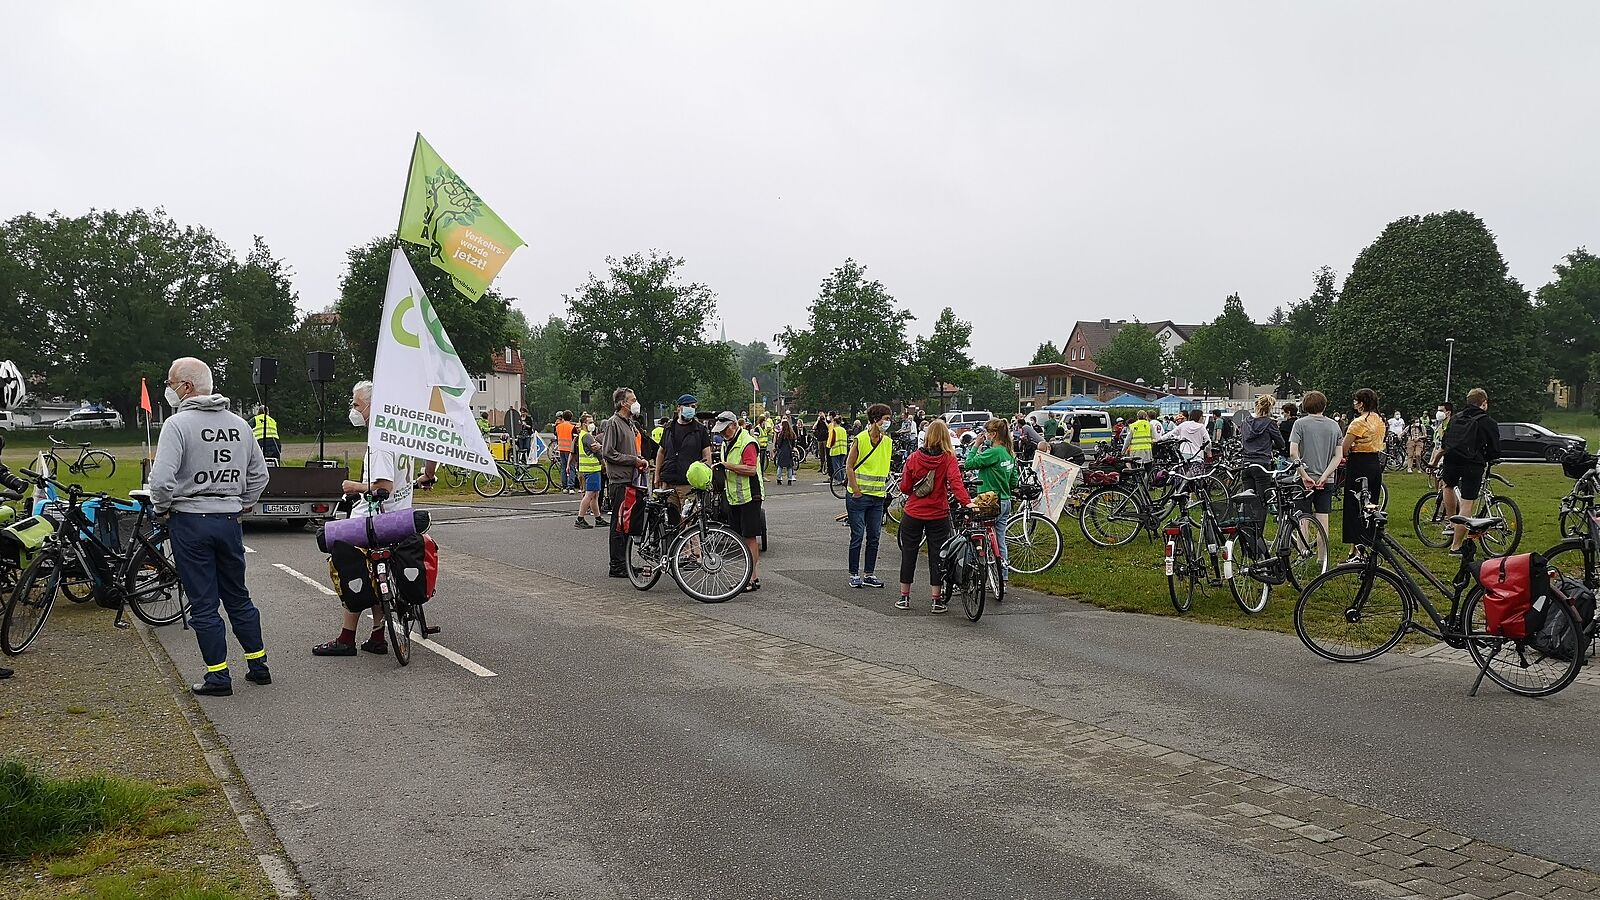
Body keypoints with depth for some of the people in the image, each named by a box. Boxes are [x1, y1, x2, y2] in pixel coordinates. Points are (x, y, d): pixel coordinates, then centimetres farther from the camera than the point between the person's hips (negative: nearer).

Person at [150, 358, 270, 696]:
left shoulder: (179, 424, -12)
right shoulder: (239, 424, 7)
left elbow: (162, 479, -21)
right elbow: (259, 475, 14)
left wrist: (162, 509, -4)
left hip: (191, 521, -5)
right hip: (229, 520, 6)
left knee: (203, 603, 2)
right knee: (238, 597, 16)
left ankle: (218, 677, 6)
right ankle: (258, 666, 20)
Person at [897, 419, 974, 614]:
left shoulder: (914, 457, -4)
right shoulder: (948, 458, -8)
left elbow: (904, 488, -1)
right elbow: (955, 482, -23)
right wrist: (967, 502, -31)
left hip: (913, 513, 1)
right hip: (938, 515, -1)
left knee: (908, 554, 12)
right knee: (937, 556, 7)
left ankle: (904, 597, 18)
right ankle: (936, 601, 8)